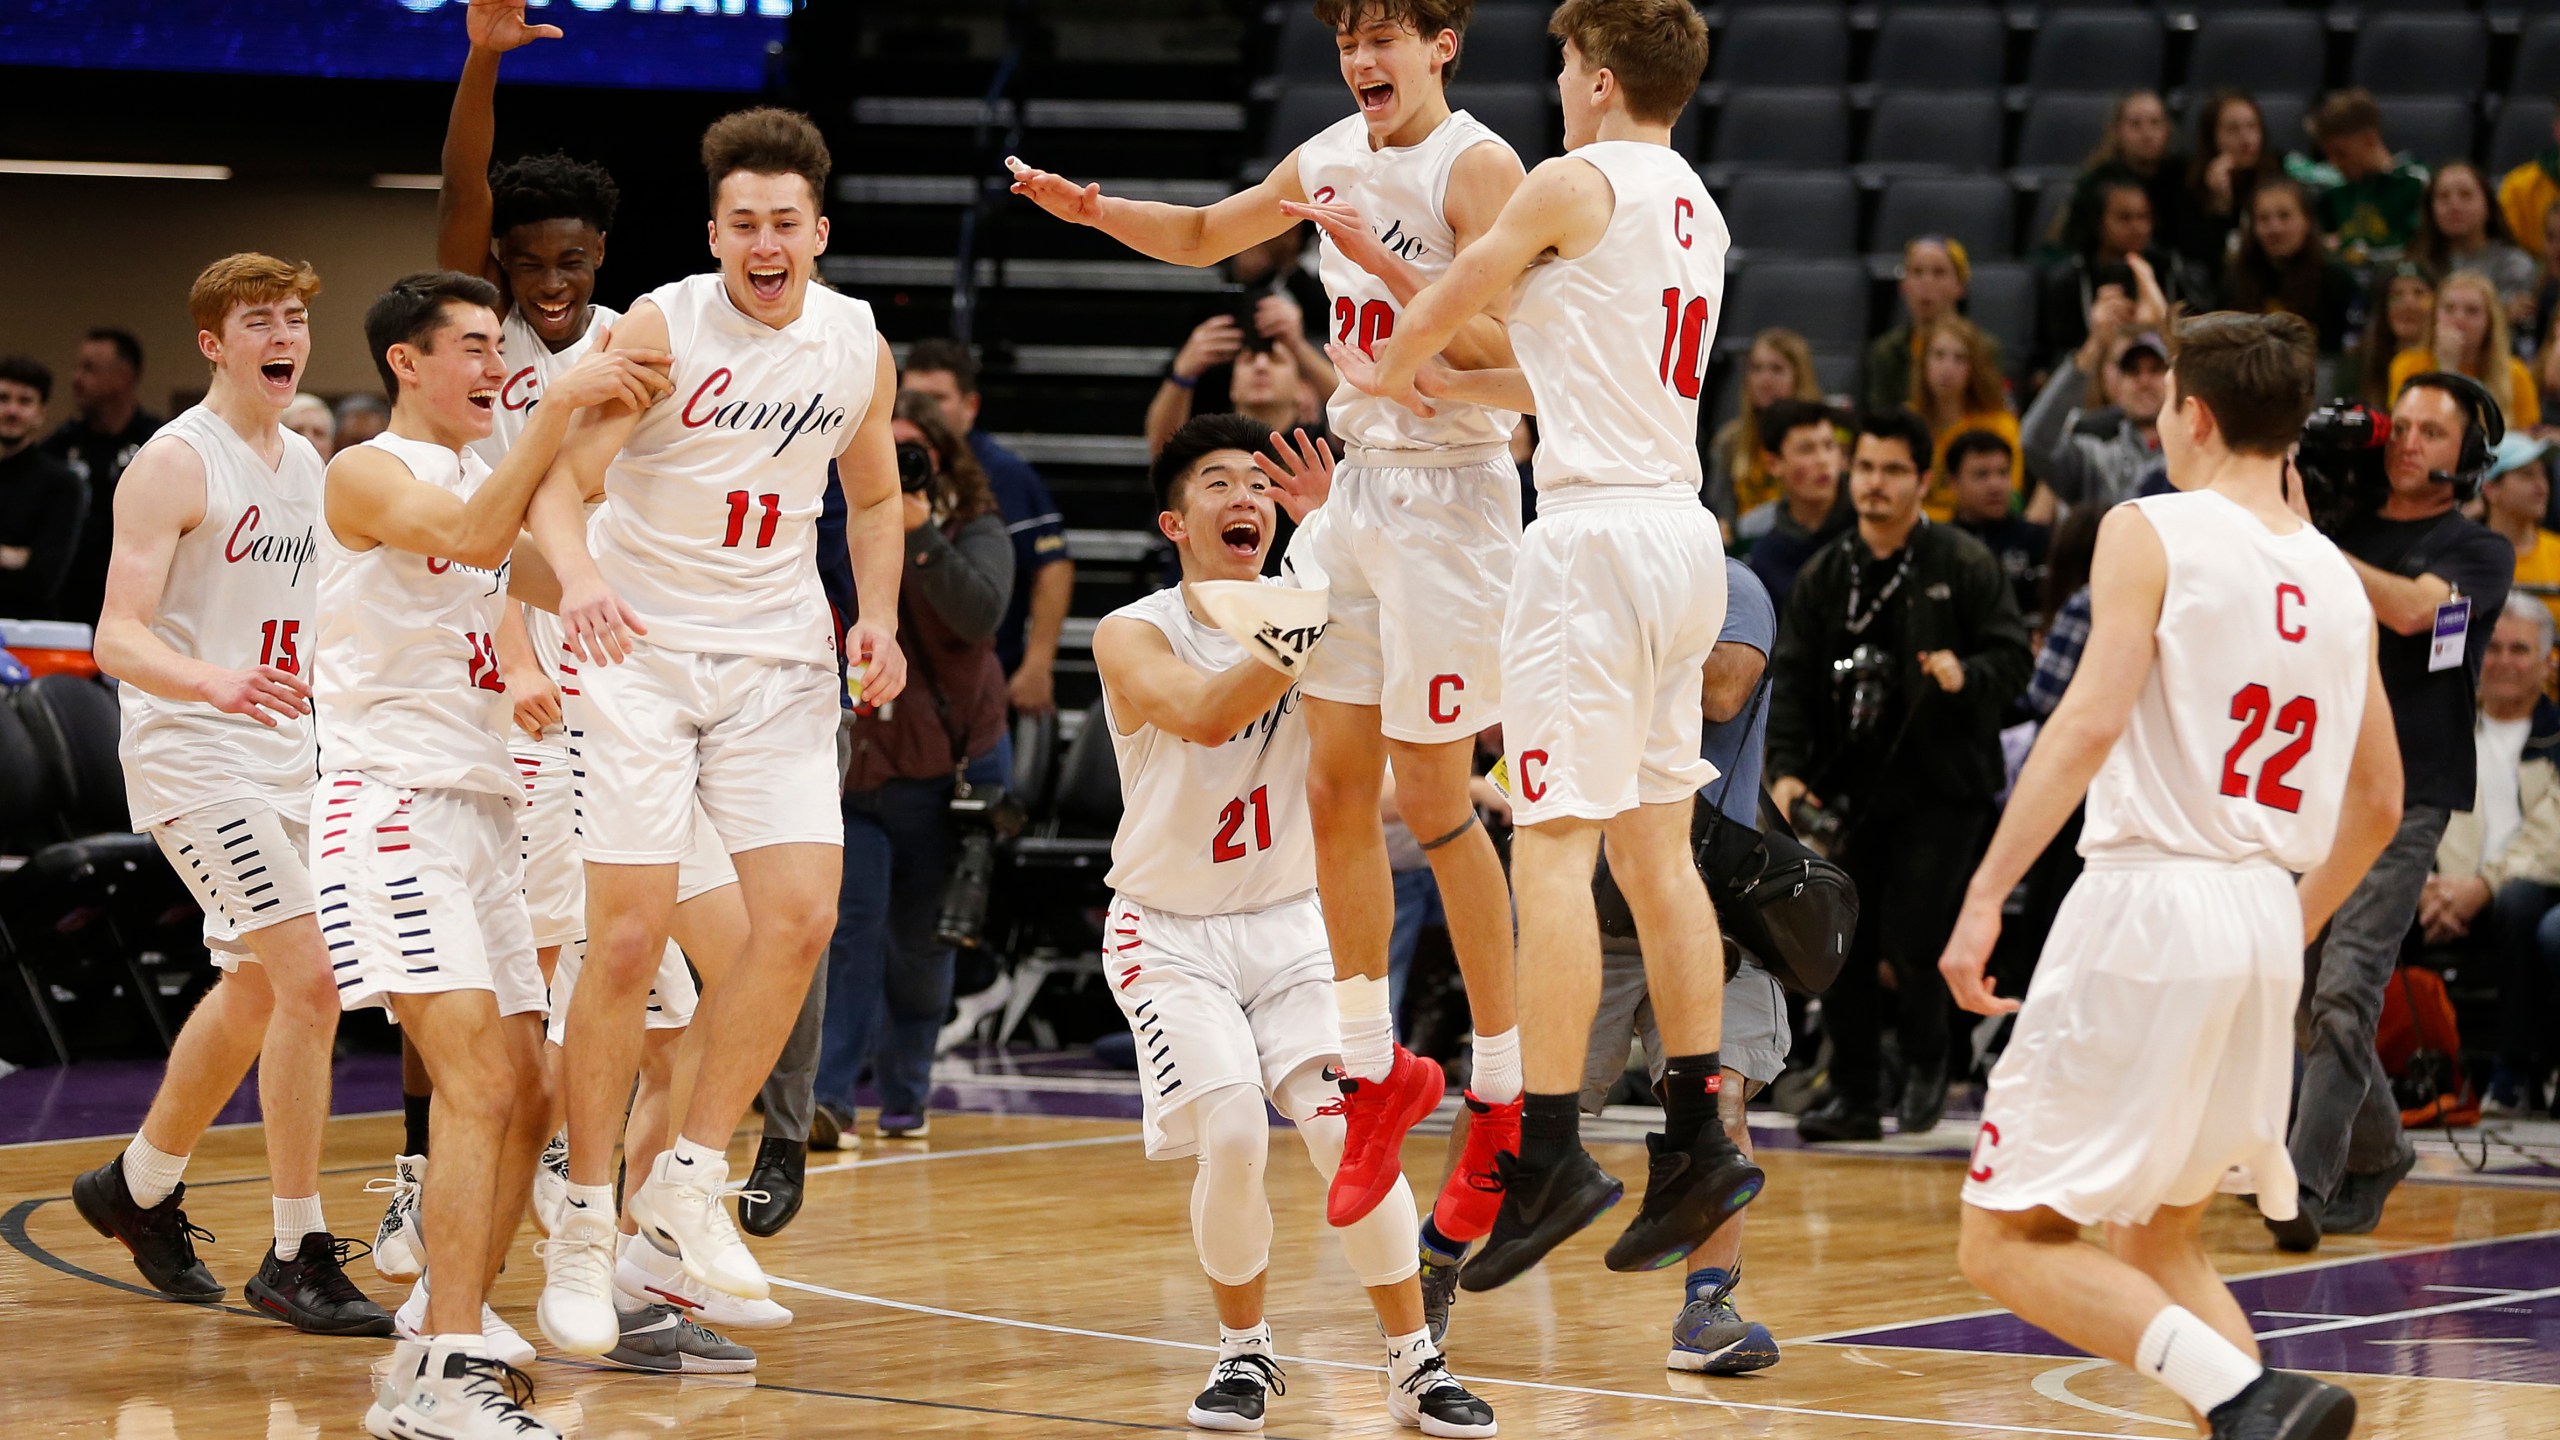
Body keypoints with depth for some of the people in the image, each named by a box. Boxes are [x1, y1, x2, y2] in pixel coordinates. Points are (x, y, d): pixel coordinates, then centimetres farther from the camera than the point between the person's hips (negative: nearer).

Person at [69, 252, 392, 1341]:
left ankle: (141, 1186, 40)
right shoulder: (174, 464, -13)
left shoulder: (305, 465, 12)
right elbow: (118, 638, -21)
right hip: (192, 760, -9)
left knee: (255, 986, 19)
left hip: (284, 760, 9)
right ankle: (298, 1256, -11)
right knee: (311, 975, -18)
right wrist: (214, 682, -38)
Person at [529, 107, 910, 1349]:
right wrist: (579, 575, -41)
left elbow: (874, 497, 17)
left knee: (801, 916, -9)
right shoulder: (664, 327, -12)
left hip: (777, 657, 4)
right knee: (628, 938, -7)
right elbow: (564, 474, -20)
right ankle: (584, 1224, 6)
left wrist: (876, 620, 1)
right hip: (641, 645, -4)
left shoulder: (859, 346, 2)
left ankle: (689, 1177, 7)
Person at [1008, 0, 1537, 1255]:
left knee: (1432, 796, -5)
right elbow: (1207, 236, 25)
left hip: (1452, 488, -7)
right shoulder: (1336, 157, 10)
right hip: (1360, 480, 7)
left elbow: (1511, 344, -21)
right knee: (1335, 786, 5)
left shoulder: (1476, 167, -12)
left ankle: (1504, 1099, 5)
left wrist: (1385, 266, -28)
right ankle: (1375, 1069, 17)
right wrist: (1098, 213, 8)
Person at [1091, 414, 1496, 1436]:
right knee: (1231, 1132, -20)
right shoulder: (1133, 636, -11)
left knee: (1345, 1129, -16)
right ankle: (1244, 1353, 5)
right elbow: (1205, 712, -33)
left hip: (1291, 921, 2)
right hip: (1171, 933, -2)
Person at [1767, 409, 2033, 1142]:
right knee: (1840, 944, 3)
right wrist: (1787, 768, -4)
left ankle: (1927, 1062, 16)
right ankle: (1855, 1094, 14)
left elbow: (2013, 657, -4)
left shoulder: (1964, 564, -3)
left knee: (1909, 941, -11)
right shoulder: (1825, 575, 10)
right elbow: (1791, 677, 8)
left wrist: (1966, 675, -26)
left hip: (1943, 786, -5)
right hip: (1855, 786, 5)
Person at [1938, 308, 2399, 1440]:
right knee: (2159, 1239, 21)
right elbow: (2378, 805, 20)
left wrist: (1986, 895, -19)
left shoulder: (2151, 531, -5)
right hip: (2267, 920, 7)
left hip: (2149, 898, -7)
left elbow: (2092, 720, -19)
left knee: (2008, 1242, -2)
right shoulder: (2336, 577, 14)